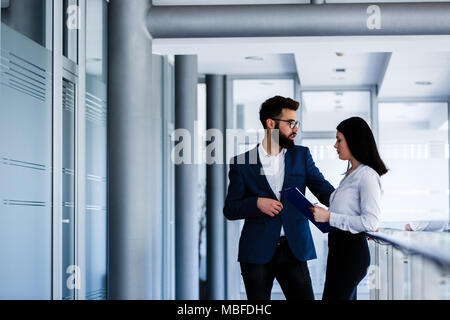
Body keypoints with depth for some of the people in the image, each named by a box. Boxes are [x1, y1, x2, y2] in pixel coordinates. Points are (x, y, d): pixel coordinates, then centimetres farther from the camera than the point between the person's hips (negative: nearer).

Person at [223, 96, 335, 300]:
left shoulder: (301, 155, 11)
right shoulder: (242, 163, 3)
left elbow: (323, 189, 2)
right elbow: (230, 210, 4)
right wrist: (257, 203, -14)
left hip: (294, 249, 2)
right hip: (257, 252, -1)